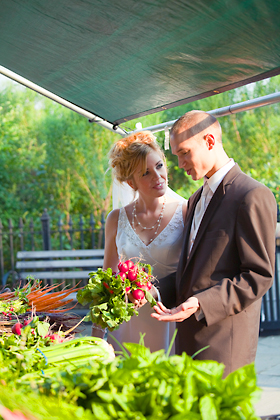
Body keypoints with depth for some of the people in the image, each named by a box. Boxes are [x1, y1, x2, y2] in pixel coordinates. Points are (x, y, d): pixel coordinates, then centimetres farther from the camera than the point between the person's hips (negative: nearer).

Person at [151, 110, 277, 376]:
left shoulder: (253, 196, -11)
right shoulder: (197, 200, 19)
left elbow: (260, 275, -14)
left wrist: (201, 304, -22)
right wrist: (158, 291, 4)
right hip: (189, 341, 8)